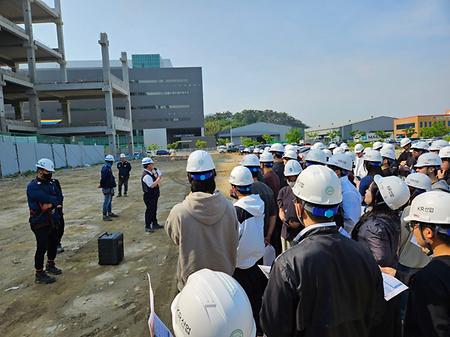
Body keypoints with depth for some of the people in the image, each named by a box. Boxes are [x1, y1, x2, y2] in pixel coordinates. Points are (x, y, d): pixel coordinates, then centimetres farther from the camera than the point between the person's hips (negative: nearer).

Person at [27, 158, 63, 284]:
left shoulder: (51, 183, 7)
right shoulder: (33, 187, -16)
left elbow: (59, 199, 1)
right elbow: (46, 199, -27)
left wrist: (51, 204, -17)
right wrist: (55, 201, -10)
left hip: (53, 220, 7)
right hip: (40, 223, -7)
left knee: (53, 243, 18)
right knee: (42, 247, -3)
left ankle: (50, 265, 39)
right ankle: (39, 274, 10)